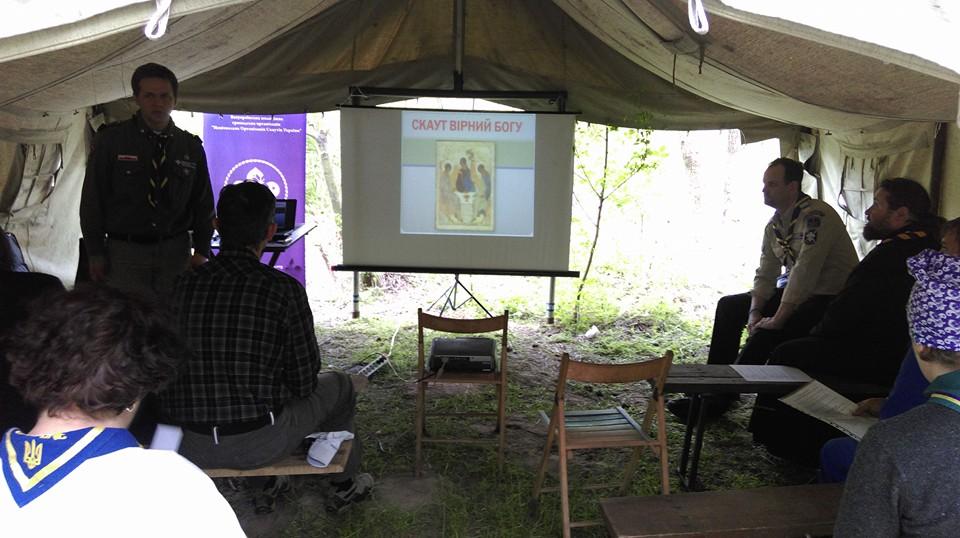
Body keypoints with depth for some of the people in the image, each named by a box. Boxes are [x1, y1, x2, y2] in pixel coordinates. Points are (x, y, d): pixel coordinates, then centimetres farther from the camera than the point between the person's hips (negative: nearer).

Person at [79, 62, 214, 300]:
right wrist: (95, 254, 0)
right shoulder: (111, 139, 2)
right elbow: (92, 199, 3)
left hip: (176, 252, 2)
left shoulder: (191, 147, 8)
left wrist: (201, 251, 5)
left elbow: (203, 204, 13)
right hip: (124, 251, -2)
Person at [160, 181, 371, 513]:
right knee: (338, 386, 21)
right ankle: (345, 482, 43)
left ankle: (264, 487, 40)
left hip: (186, 447, 5)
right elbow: (303, 383, -7)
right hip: (256, 445, -4)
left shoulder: (181, 286, -4)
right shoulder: (284, 289, -15)